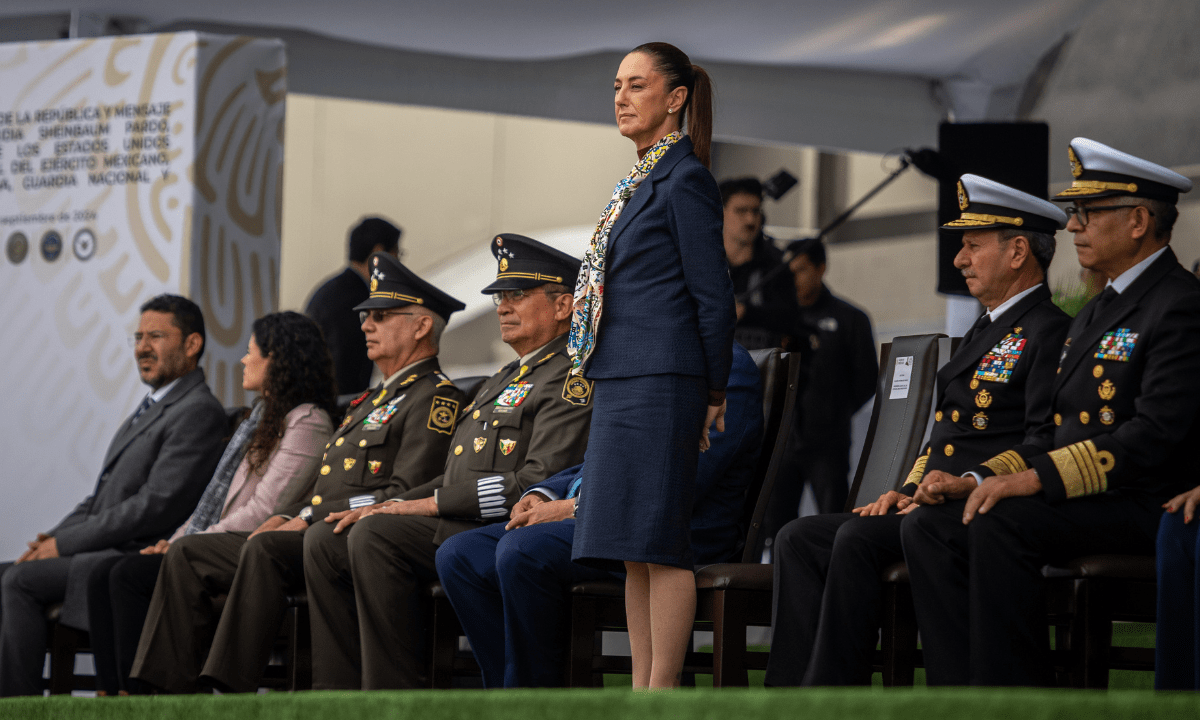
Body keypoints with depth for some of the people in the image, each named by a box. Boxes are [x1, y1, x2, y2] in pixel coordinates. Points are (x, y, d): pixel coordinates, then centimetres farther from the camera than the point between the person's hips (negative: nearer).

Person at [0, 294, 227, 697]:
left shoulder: (198, 412, -11)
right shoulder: (151, 407, 22)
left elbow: (156, 506, -19)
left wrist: (65, 543, -15)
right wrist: (54, 538, 4)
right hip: (104, 552, 10)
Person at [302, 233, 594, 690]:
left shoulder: (570, 378, -7)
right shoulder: (504, 380, 27)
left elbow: (540, 481, -19)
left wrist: (432, 503, -16)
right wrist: (390, 505, 9)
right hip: (456, 526, 10)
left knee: (375, 535, -28)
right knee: (325, 541, -2)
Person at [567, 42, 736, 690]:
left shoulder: (685, 180, -8)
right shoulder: (641, 182, 19)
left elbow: (713, 296, -8)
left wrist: (713, 391, -5)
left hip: (661, 382, -9)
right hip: (620, 381, 9)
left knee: (657, 540, -9)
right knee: (631, 549, 8)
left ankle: (662, 696, -7)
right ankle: (640, 692, 11)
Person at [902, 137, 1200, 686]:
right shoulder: (1095, 314, 23)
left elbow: (1156, 436, -21)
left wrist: (1036, 478, -24)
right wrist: (982, 480, 4)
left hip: (1144, 507, -9)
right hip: (1075, 499, 9)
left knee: (999, 524, -32)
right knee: (926, 525, -9)